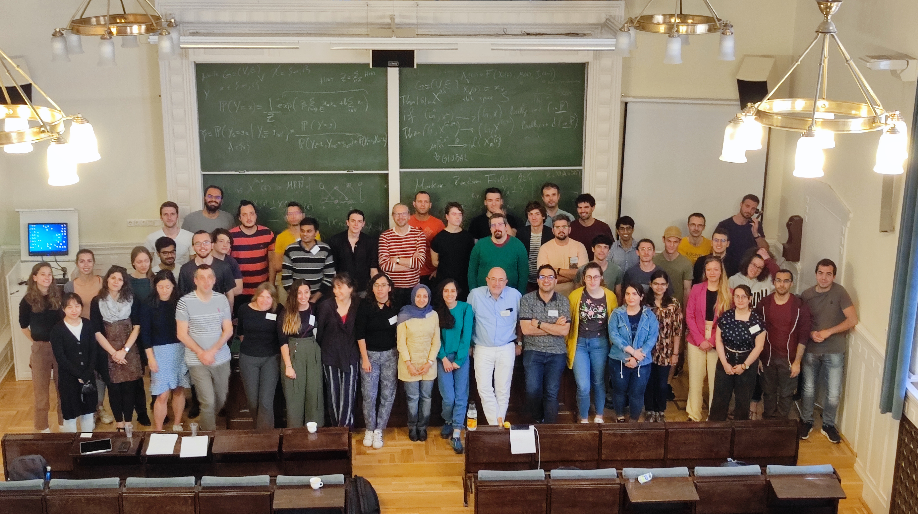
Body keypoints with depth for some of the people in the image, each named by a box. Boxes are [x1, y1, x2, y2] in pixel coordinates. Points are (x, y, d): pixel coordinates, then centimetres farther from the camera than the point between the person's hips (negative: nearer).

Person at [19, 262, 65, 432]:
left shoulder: (59, 295, -2)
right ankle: (42, 426, 18)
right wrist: (36, 342, 5)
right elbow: (24, 326, 8)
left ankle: (64, 421, 25)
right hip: (40, 348, -1)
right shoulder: (28, 300, -5)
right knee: (41, 388, 7)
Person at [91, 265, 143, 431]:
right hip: (108, 352, 0)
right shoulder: (97, 302, 0)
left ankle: (128, 422, 10)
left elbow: (136, 327, -1)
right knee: (114, 387, 3)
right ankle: (119, 423, 14)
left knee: (129, 387, 1)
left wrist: (124, 350, -11)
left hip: (130, 351, 1)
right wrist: (113, 352, -9)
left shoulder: (130, 299, 3)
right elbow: (96, 332, -3)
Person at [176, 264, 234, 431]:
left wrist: (212, 351, -11)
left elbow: (228, 330, 2)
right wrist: (201, 353, -14)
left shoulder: (222, 300, 1)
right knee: (208, 401, -8)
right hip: (197, 361, -3)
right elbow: (182, 334, -6)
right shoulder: (185, 302, -7)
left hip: (221, 359, 3)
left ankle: (207, 422, 42)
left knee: (221, 399, 14)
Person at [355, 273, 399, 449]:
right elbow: (359, 334, -4)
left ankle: (378, 430, 13)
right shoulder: (365, 306, -6)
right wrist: (365, 358, -7)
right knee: (369, 395, -2)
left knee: (387, 394, 2)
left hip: (390, 354, 1)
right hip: (370, 354, -1)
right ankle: (369, 429, 15)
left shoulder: (396, 306, -3)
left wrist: (401, 355, 1)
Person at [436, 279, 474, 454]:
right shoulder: (437, 311, 3)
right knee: (448, 397, -5)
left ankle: (456, 435, 0)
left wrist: (458, 360, -8)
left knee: (461, 396, -5)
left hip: (461, 357, -1)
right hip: (444, 358, 1)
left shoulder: (466, 308, -3)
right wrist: (444, 358, -7)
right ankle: (448, 422, 25)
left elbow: (466, 335, -6)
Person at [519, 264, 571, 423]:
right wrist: (554, 327, -7)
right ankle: (538, 421, 13)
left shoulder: (563, 301, 4)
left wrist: (539, 323, -9)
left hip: (556, 353, 1)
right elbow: (526, 329, -8)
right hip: (533, 352, 0)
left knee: (551, 392, -9)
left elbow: (564, 331, -6)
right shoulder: (527, 299, 2)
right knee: (532, 390, -12)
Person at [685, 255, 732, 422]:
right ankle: (694, 415, 14)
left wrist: (712, 340, -11)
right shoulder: (696, 289, 3)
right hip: (696, 342, 1)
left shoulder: (728, 293, 2)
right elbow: (689, 316, 0)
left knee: (715, 381, 1)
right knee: (695, 380, 4)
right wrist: (700, 340, -9)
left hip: (718, 343, -1)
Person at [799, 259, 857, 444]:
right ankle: (806, 421, 30)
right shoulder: (806, 295, -2)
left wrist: (828, 332, -18)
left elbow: (852, 320, -15)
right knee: (808, 389, 12)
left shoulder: (839, 292, -11)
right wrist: (811, 333, -12)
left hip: (834, 352, -2)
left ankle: (828, 425, 24)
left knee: (833, 393, 4)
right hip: (810, 350, 2)